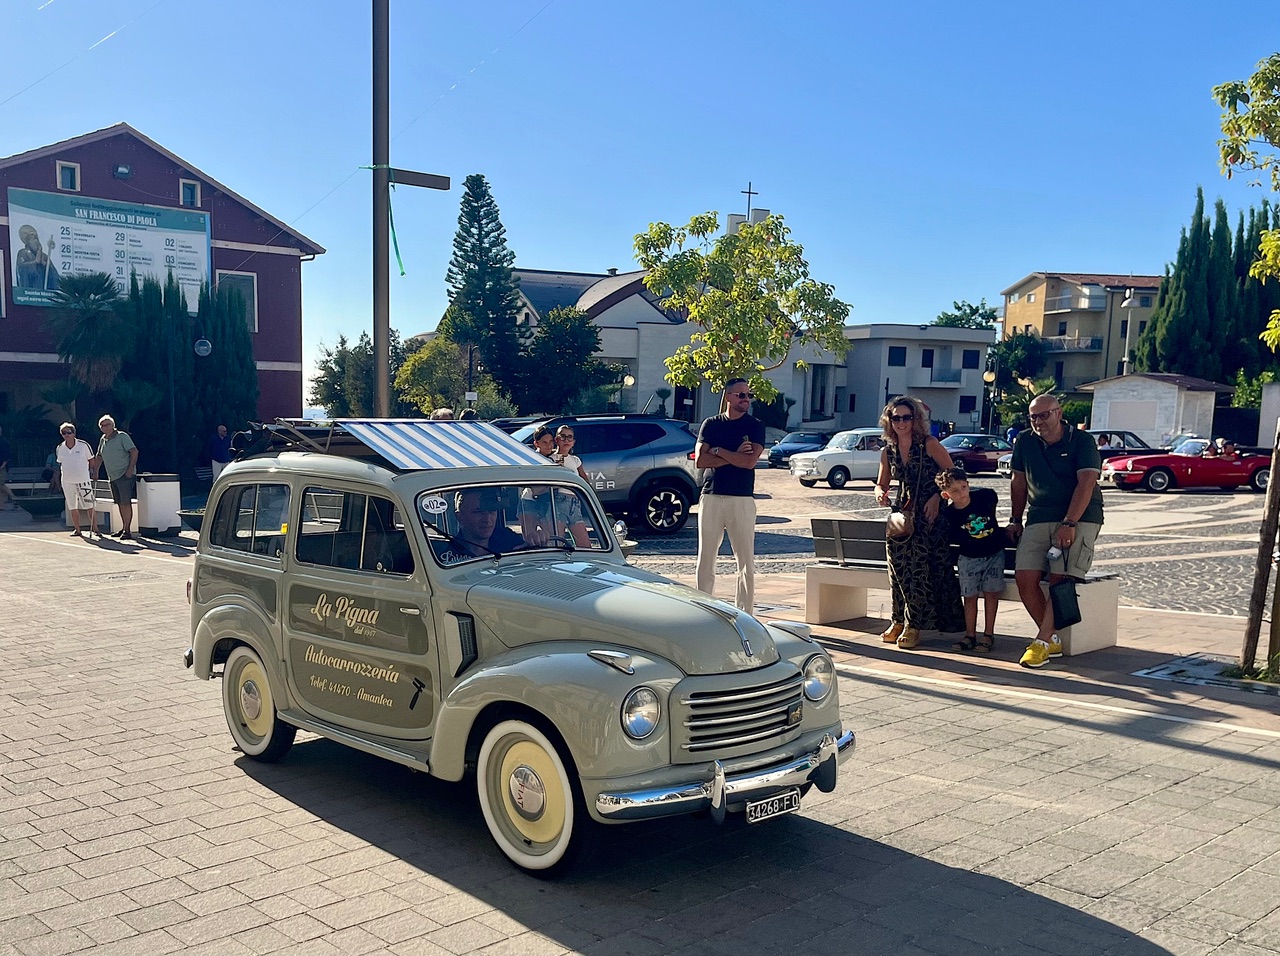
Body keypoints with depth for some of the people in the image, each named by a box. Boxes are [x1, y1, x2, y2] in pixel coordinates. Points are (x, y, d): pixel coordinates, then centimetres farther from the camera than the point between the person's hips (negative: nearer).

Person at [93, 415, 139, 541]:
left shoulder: (122, 436, -7)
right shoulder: (103, 440, 15)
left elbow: (134, 451, -12)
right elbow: (99, 457, 24)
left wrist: (131, 469, -17)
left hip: (125, 475, -7)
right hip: (112, 477, 8)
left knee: (126, 503, -11)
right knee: (119, 503, 11)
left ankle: (127, 531, -12)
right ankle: (124, 528, 19)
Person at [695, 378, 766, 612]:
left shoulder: (755, 427, 5)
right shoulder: (711, 424, 9)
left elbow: (750, 462, -11)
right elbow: (700, 460, -3)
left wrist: (718, 451, -5)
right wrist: (734, 456, -8)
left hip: (742, 499, -1)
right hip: (711, 497, 1)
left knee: (746, 562, -1)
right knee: (706, 559, 5)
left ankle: (744, 615, 5)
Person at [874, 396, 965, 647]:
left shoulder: (929, 444, -8)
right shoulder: (888, 451, 6)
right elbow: (881, 483, 16)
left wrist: (937, 497, -16)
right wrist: (880, 493, -7)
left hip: (929, 514, -5)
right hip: (902, 513, 5)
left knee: (919, 567, -10)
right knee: (898, 567, 2)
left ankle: (912, 626, -3)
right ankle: (898, 622, 13)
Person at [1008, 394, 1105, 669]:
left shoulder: (1081, 442, -2)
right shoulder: (1024, 442, 12)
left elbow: (1085, 484, -13)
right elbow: (1019, 482, 20)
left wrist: (1069, 523, -22)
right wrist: (1016, 520, 15)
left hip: (1079, 519, -4)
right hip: (1038, 519, 4)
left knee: (1060, 578, -21)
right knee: (1024, 577, -15)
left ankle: (1042, 641, -16)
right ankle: (1052, 640, -4)